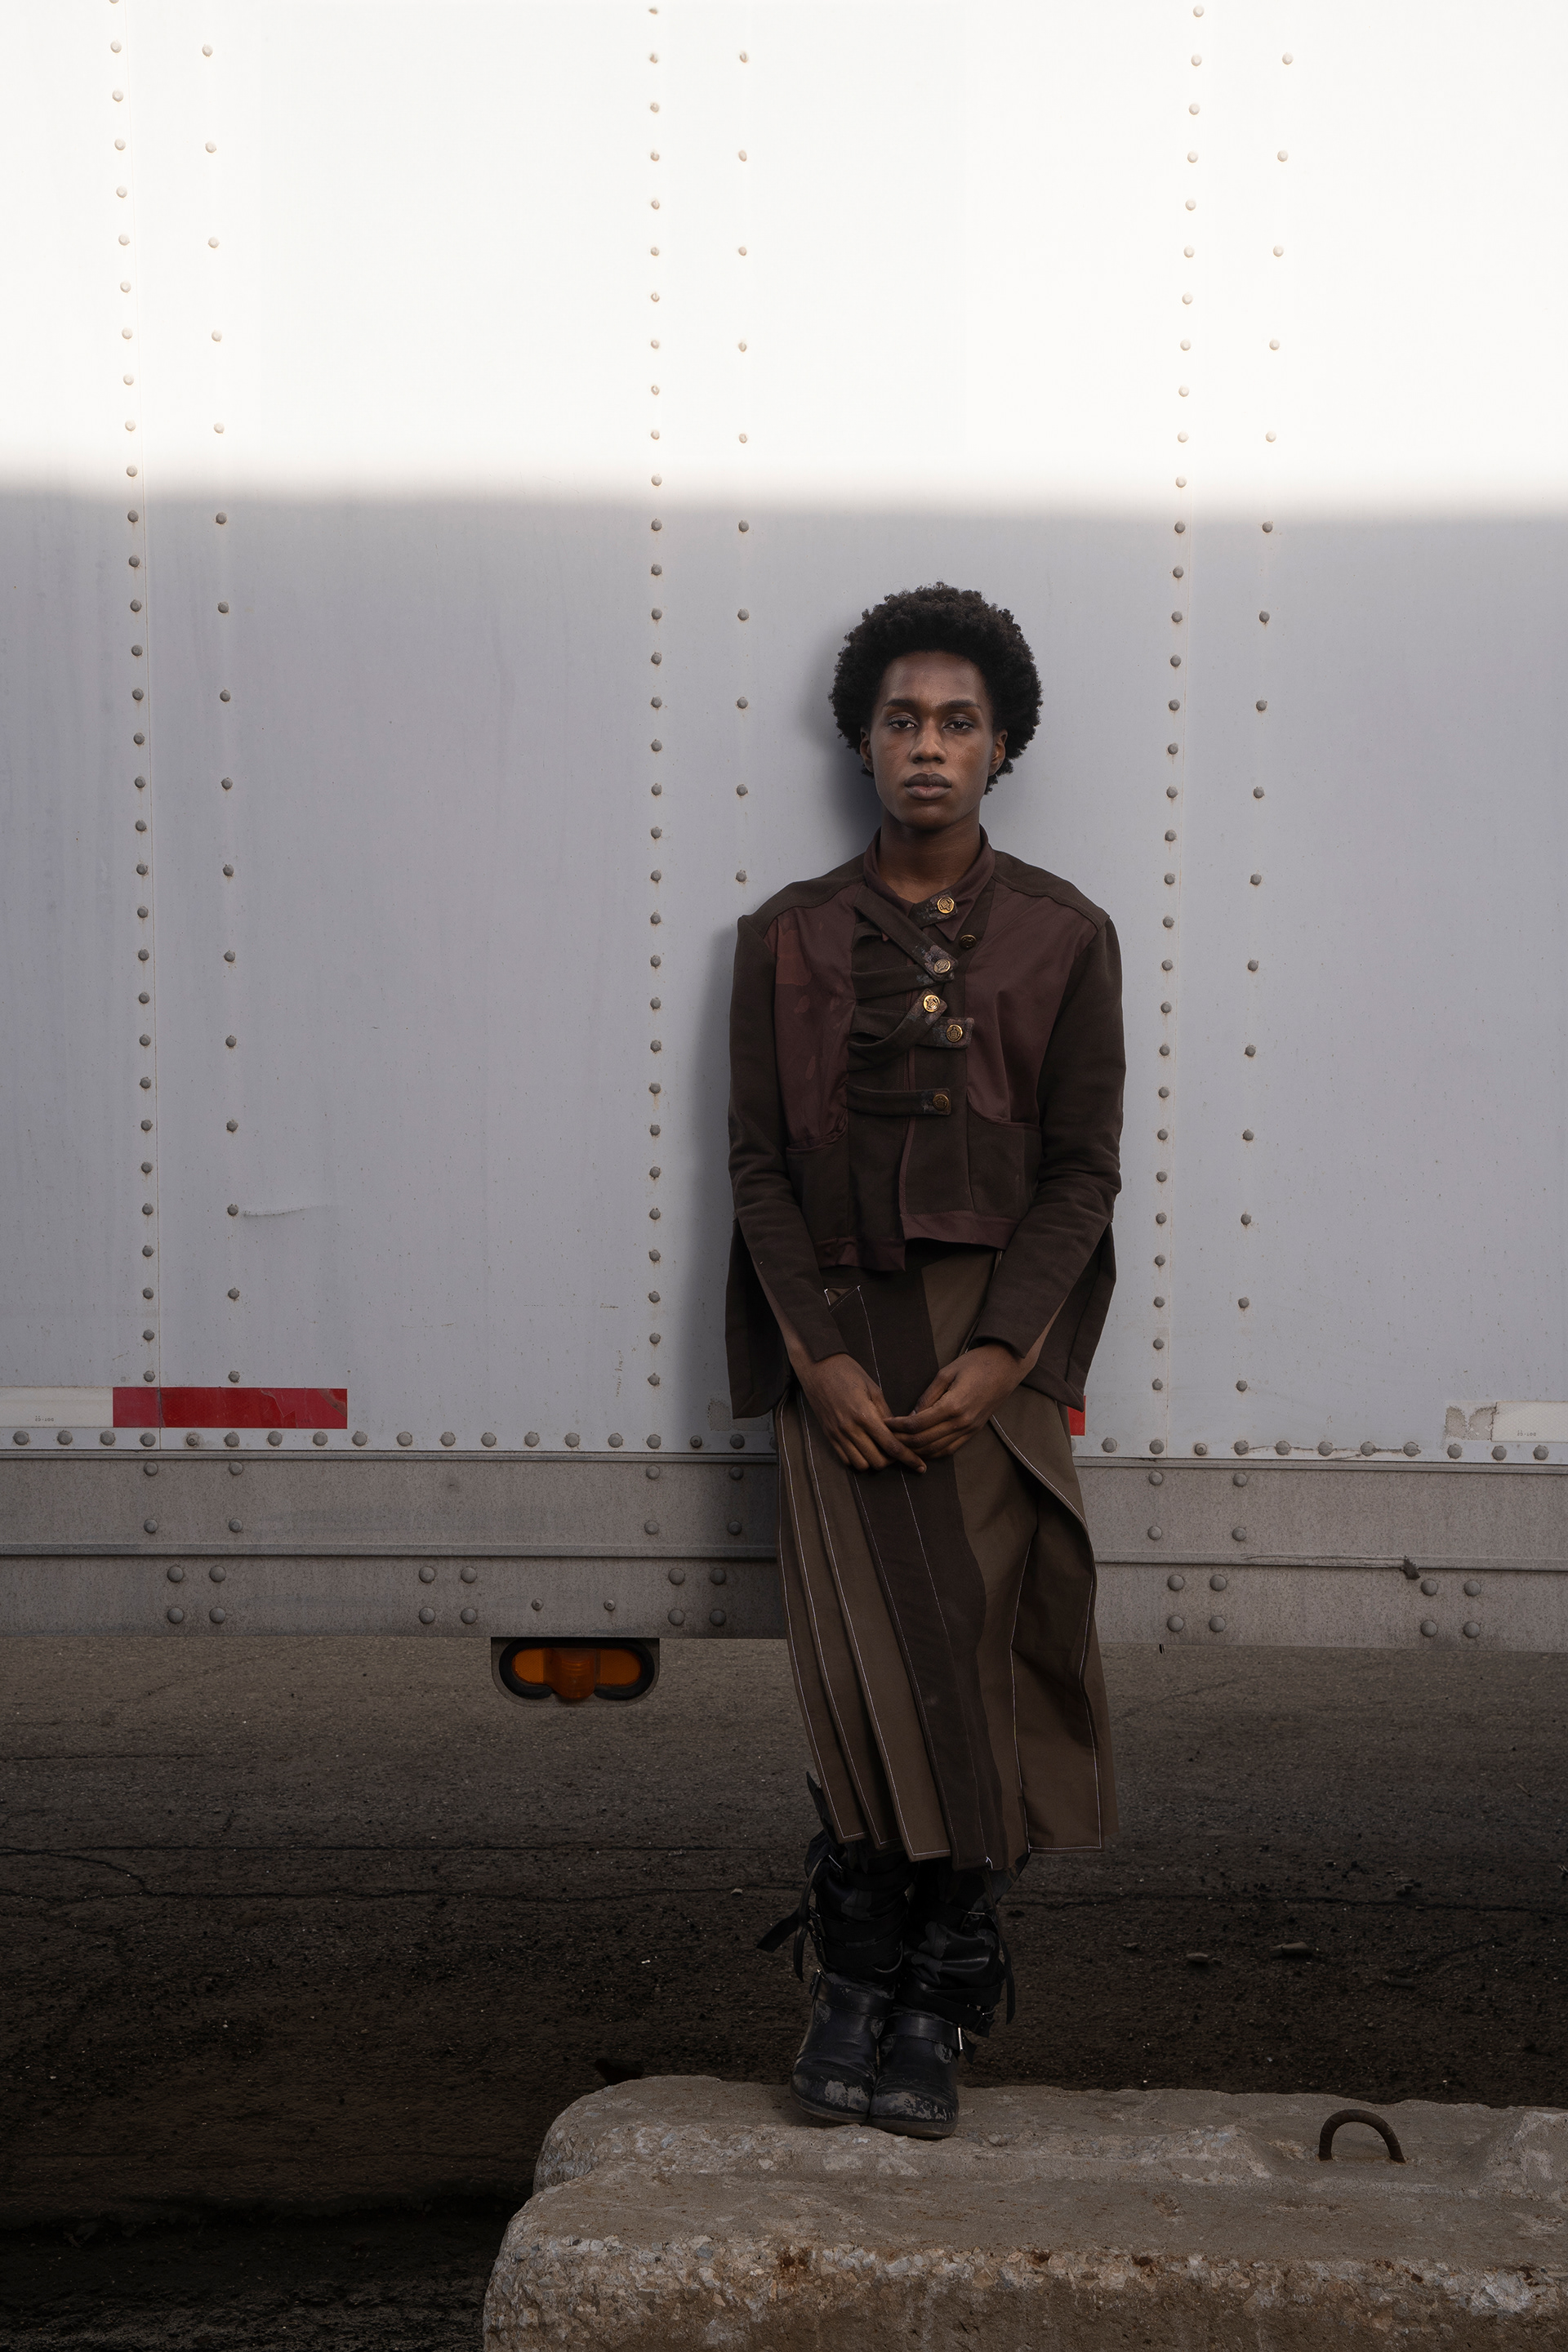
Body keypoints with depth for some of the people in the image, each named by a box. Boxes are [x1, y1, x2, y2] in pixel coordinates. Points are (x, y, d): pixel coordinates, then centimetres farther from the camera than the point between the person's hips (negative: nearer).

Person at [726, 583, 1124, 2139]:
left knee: (975, 1655, -5)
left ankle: (922, 2011, 5)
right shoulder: (788, 938, 9)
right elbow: (758, 1159, 4)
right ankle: (860, 1984, 7)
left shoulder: (1063, 937, 7)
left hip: (997, 1328, 0)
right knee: (871, 1660, -7)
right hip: (840, 1336, 0)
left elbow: (1083, 1167, 2)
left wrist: (995, 1356, -10)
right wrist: (820, 1358, -9)